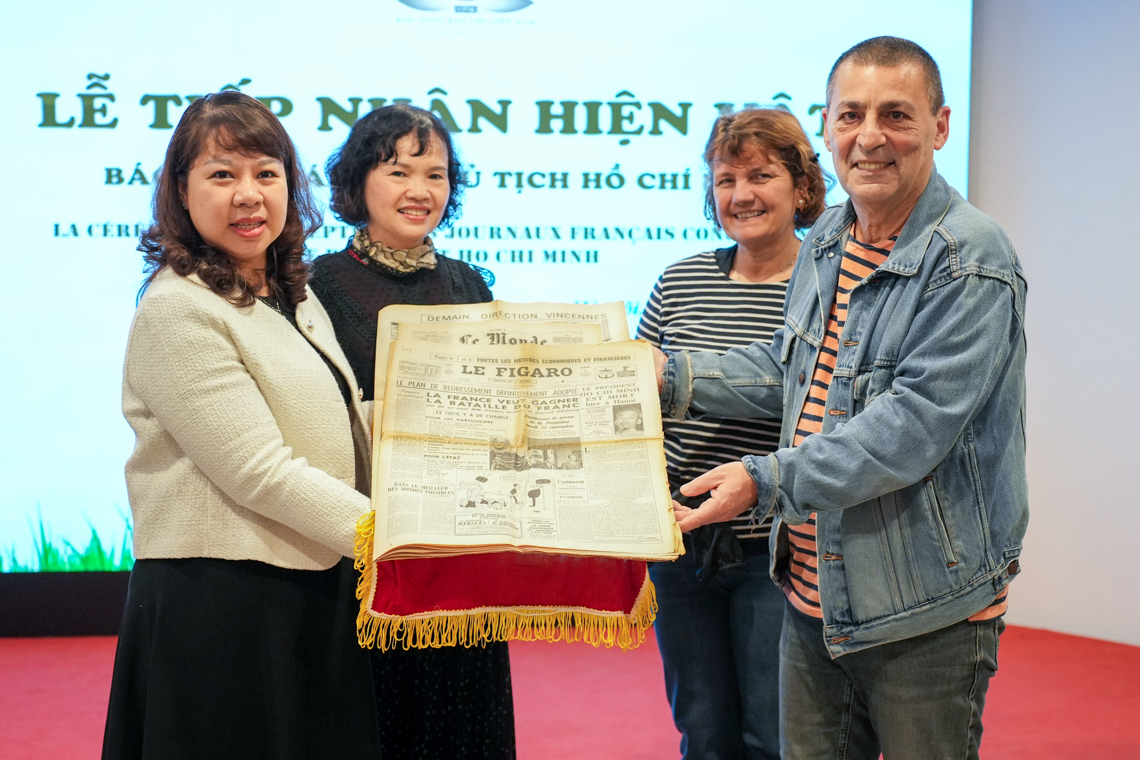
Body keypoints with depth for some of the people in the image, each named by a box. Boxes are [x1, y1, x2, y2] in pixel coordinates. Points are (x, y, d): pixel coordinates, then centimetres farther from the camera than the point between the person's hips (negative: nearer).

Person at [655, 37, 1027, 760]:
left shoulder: (972, 260, -17)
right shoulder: (828, 238, 9)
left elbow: (917, 422, -25)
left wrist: (767, 480, -28)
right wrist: (674, 376, 11)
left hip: (927, 614, -7)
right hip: (816, 592, 7)